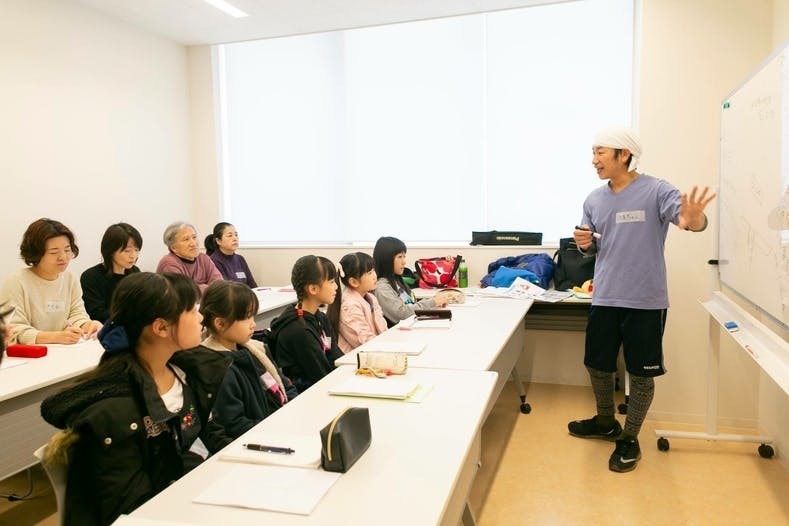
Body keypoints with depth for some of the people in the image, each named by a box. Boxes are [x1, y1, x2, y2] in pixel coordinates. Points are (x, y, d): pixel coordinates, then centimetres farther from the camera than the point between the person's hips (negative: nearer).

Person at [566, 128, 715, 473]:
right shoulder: (594, 200, 6)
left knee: (641, 374, 7)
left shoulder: (655, 191, -11)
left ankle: (629, 439, 26)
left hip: (645, 301, -5)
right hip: (604, 298, 5)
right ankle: (606, 422, 39)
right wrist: (585, 243, -6)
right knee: (597, 365, 15)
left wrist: (693, 220, -49)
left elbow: (690, 218, -25)